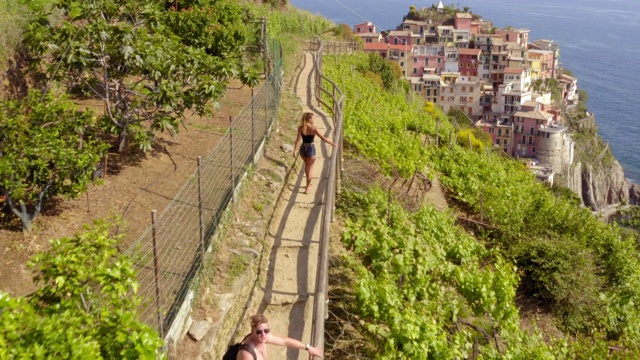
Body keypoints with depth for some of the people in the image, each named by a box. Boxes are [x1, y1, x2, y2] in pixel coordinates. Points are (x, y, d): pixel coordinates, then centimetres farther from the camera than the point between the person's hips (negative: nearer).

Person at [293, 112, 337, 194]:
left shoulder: (300, 127, -5)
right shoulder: (313, 128, -15)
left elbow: (298, 139, -10)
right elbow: (323, 138, -14)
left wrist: (294, 150, -8)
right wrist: (332, 144, -3)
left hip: (303, 148, 4)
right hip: (311, 149, -4)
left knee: (306, 165, 29)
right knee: (310, 168, 12)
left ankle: (308, 183, 39)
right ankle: (307, 188, 12)